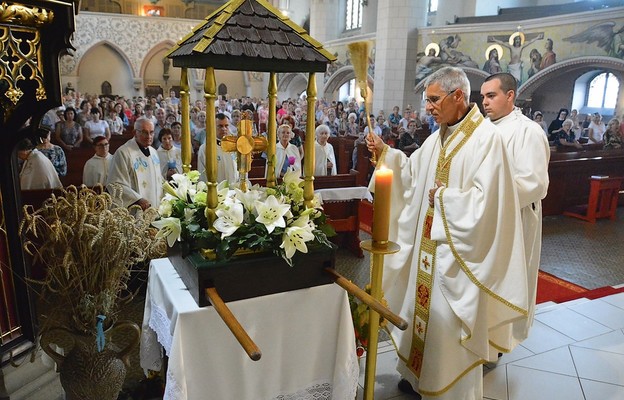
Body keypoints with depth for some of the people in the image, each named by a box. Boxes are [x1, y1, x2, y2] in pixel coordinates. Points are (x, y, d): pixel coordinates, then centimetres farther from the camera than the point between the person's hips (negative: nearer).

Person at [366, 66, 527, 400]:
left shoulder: (486, 138, -17)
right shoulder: (439, 137, 8)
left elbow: (484, 200, -23)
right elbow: (413, 171, 13)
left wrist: (442, 197, -14)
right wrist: (385, 153, 1)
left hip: (458, 250, -8)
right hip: (429, 244, 8)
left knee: (448, 319, 5)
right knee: (424, 307, 19)